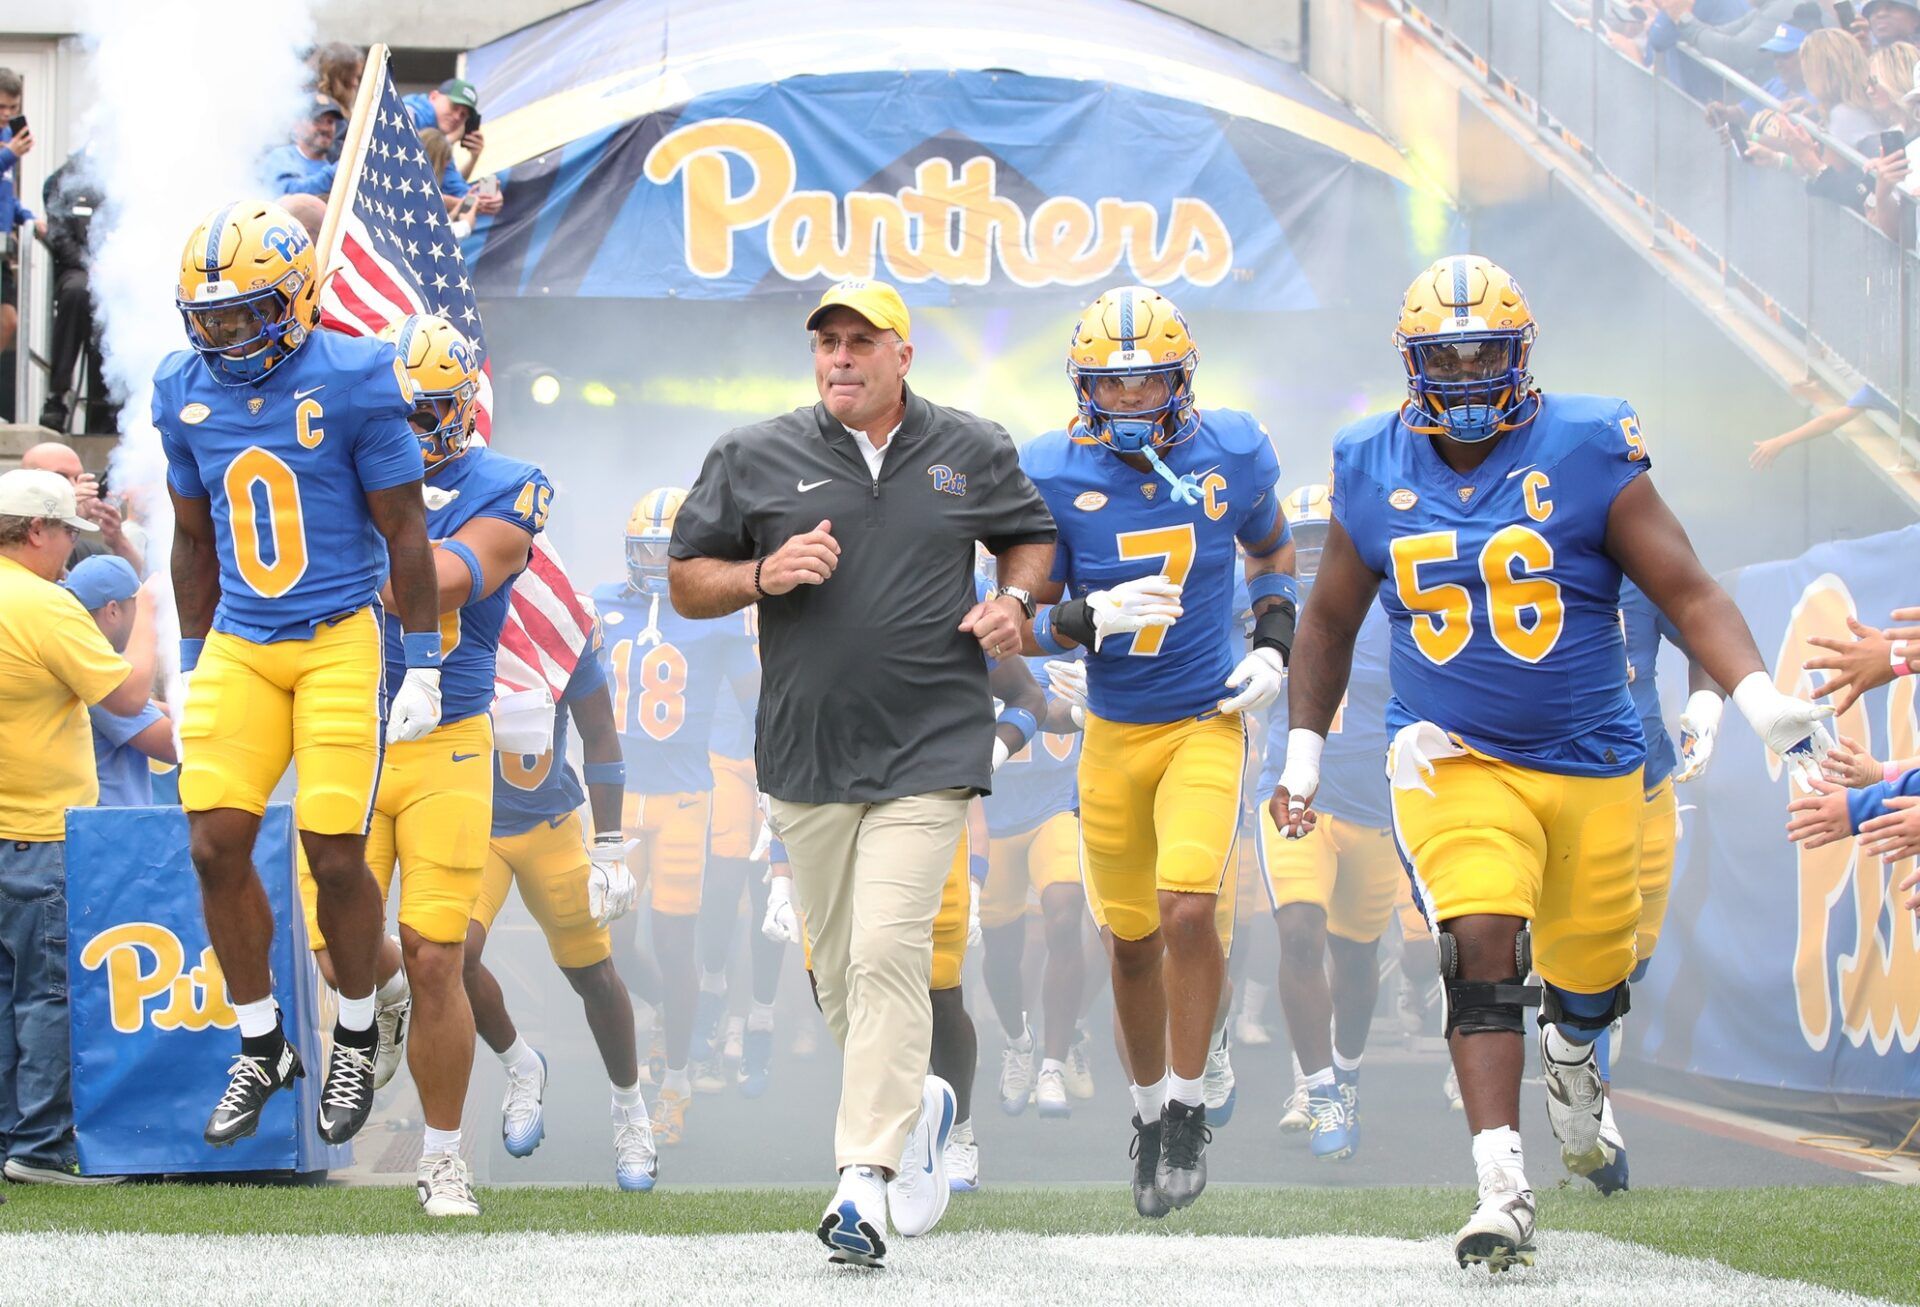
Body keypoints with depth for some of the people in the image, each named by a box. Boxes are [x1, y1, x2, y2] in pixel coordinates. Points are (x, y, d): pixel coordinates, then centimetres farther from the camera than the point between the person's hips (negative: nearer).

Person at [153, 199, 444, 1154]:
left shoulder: (353, 383, -11)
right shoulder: (185, 392, 3)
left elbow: (404, 535, -6)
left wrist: (422, 669, -6)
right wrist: (191, 667, 16)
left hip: (340, 642, -4)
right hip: (238, 646, 4)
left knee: (335, 857, -4)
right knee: (216, 848, -3)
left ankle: (355, 1040, 18)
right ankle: (261, 1046, 14)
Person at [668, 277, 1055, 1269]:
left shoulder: (972, 455, 7)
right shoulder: (755, 459, 5)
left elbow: (1031, 535, 23)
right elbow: (686, 582, 9)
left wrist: (1013, 601, 2)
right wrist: (761, 575, -11)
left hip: (929, 749, -2)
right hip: (807, 754, 2)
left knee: (888, 955, -14)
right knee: (839, 969, 8)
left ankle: (864, 1181, -15)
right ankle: (915, 1108, 34)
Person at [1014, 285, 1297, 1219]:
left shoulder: (1231, 456, -5)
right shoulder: (1052, 477, -10)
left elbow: (1270, 552, 16)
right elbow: (1025, 626, -5)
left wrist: (1275, 646, 0)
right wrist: (1090, 617, -26)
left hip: (1208, 723, -1)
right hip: (1113, 734, 1)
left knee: (1188, 908, -20)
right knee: (1132, 942, 10)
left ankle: (1188, 1108, -2)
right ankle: (1149, 1112, 32)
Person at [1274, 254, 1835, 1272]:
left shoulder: (1588, 455, -7)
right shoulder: (1374, 474, 1)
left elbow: (1688, 594, -8)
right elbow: (1330, 621, 16)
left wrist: (1761, 700, -22)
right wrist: (1303, 754, 16)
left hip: (1591, 763, 0)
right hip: (1451, 758, 0)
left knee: (1590, 971, 13)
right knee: (1482, 947, -22)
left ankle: (1569, 1054, 52)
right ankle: (1502, 1189, -24)